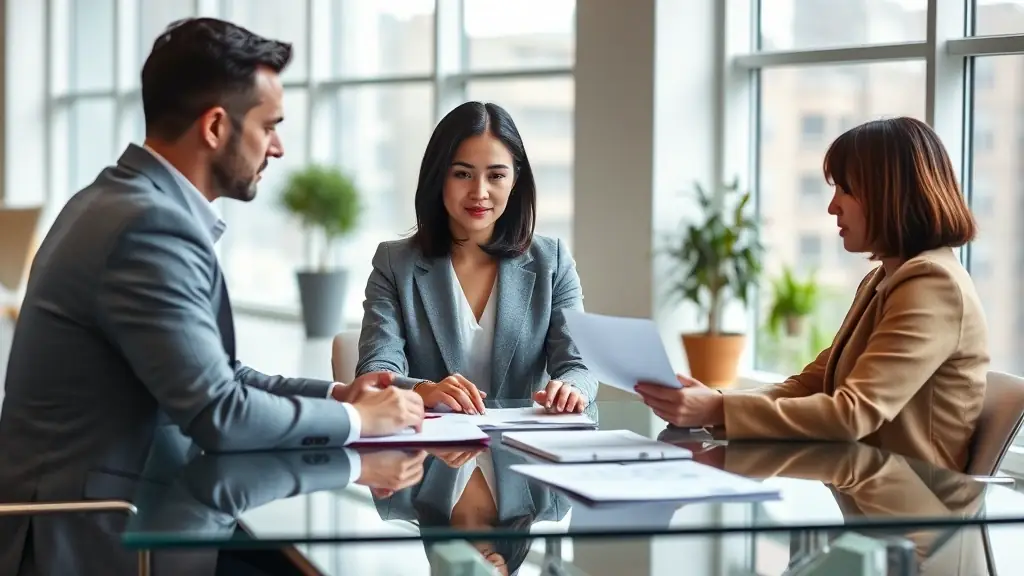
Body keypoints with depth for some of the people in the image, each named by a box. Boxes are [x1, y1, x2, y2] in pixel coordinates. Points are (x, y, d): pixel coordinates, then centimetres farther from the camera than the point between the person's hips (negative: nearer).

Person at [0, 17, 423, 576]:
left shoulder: (127, 199, 10)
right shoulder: (151, 226, -20)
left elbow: (212, 374, 15)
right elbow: (219, 414, -22)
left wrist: (333, 394, 5)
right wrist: (356, 419, -9)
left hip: (104, 504, 9)